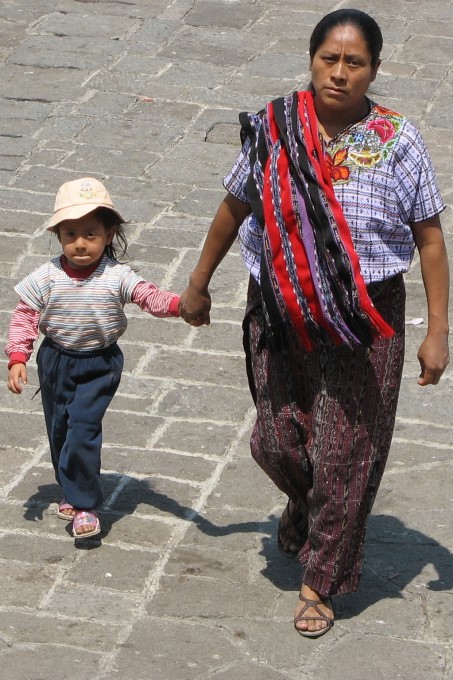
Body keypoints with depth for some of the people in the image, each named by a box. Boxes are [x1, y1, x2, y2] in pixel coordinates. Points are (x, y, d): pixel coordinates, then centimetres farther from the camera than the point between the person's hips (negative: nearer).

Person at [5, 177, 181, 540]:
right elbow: (24, 318, -4)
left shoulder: (117, 277, -13)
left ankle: (85, 505, -6)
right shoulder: (46, 278, -9)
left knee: (83, 426, -15)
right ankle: (73, 490, 34)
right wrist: (18, 359, -12)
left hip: (99, 364, -3)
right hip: (56, 361, 3)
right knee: (59, 429, 13)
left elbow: (150, 296, -21)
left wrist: (179, 303, -41)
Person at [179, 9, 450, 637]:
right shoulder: (274, 130, -4)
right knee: (276, 442, 9)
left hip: (364, 321, -2)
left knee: (345, 454, 4)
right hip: (281, 314, 2)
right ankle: (307, 504, 45)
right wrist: (199, 284, 17)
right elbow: (234, 209, 9)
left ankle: (320, 583, 21)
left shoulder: (397, 142, -9)